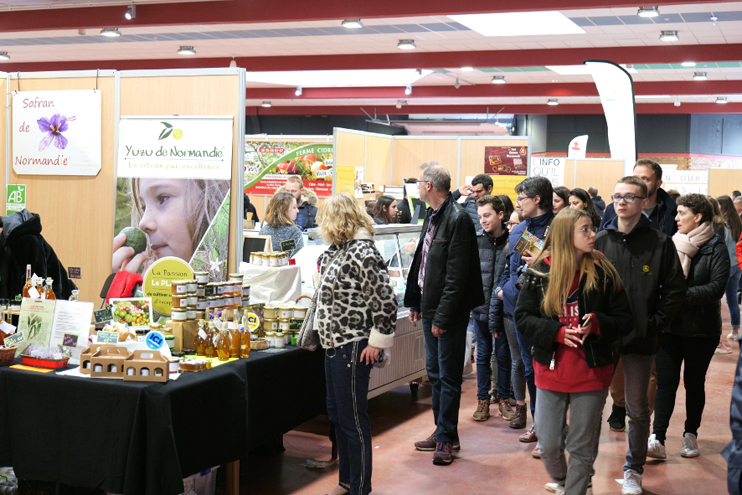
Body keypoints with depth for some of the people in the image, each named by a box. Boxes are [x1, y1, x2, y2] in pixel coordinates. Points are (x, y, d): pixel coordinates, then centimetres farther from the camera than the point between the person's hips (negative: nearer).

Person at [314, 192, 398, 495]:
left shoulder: (362, 252, -19)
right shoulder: (337, 249, 11)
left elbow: (385, 300, -22)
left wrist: (378, 341, -17)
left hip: (352, 348, -10)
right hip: (334, 345, 10)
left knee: (353, 419, 0)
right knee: (336, 413, 18)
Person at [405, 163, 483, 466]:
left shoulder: (457, 219, -17)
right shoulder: (432, 216, 12)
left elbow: (457, 275, -20)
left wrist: (442, 316, -20)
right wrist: (415, 302, 15)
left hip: (449, 313, -10)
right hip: (430, 308, 10)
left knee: (448, 376, 0)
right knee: (434, 373, 16)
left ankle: (446, 438, 9)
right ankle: (443, 432, 26)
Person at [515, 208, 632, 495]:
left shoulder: (602, 272, -5)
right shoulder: (540, 272, -3)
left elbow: (624, 320, -2)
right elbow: (522, 317, -1)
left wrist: (597, 324, -21)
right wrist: (556, 331, -16)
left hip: (591, 374, -1)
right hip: (551, 371, 1)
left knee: (582, 447, 6)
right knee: (549, 445, 9)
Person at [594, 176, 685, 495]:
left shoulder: (660, 243, -3)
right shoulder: (600, 241, 3)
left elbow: (674, 290, -1)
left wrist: (655, 324, -7)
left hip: (641, 339, -1)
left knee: (638, 409, 9)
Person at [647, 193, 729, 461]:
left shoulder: (716, 249, -5)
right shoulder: (671, 244, 6)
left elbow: (717, 287, -15)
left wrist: (681, 294, -21)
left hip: (701, 329, -2)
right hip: (669, 325, 3)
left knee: (694, 382, 10)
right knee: (666, 381, -3)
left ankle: (691, 434, 24)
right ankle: (657, 439, -8)